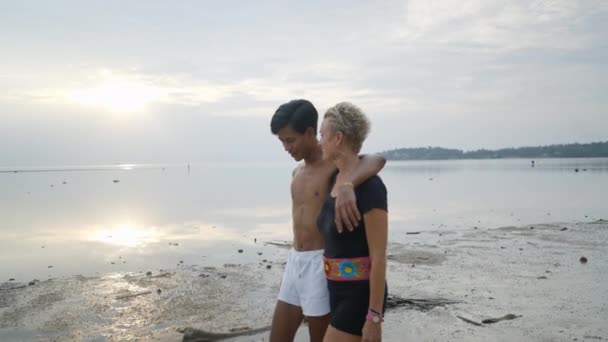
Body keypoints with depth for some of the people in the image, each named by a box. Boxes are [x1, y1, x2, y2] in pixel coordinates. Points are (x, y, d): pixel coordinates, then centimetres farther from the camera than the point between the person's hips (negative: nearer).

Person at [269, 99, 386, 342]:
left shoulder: (336, 166, -14)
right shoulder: (297, 172, 12)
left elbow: (377, 159, -34)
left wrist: (347, 186, -52)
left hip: (320, 264, -8)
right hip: (294, 262, 8)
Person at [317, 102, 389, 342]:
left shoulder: (369, 185, -21)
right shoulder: (336, 179, 5)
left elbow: (379, 256, -20)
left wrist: (374, 316, -18)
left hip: (360, 294, -9)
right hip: (339, 290, 9)